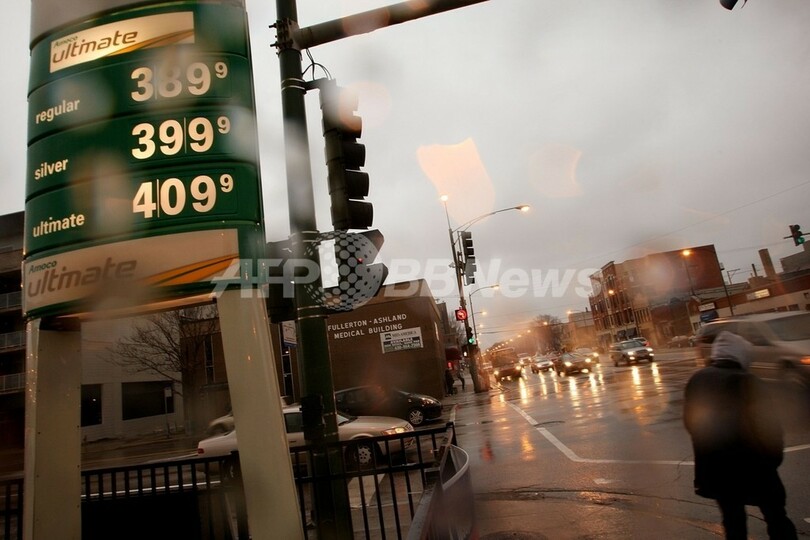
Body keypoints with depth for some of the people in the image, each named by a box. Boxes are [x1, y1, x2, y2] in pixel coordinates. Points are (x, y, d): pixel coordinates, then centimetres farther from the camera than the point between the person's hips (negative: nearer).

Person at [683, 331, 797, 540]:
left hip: (712, 466, 4)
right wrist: (774, 456, 5)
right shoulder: (748, 382, -17)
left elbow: (690, 421, 6)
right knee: (776, 517, 13)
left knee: (732, 518, 18)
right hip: (751, 465, -4)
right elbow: (767, 425, -12)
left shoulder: (697, 380, -2)